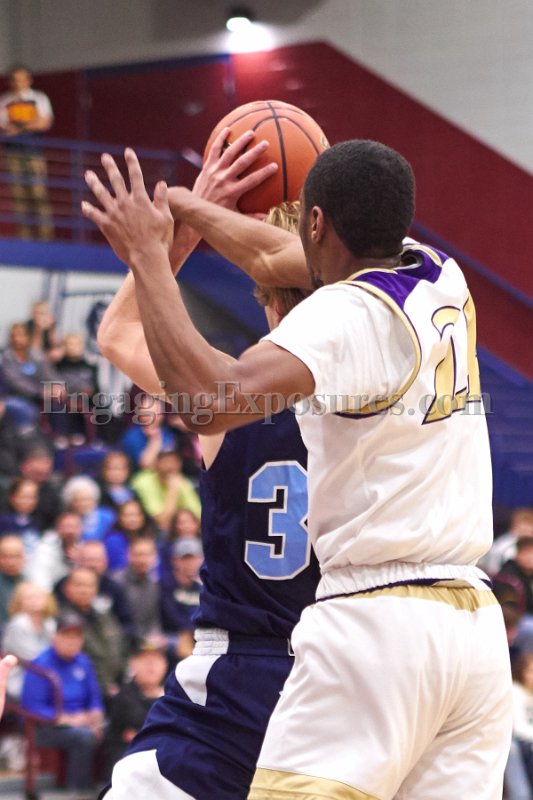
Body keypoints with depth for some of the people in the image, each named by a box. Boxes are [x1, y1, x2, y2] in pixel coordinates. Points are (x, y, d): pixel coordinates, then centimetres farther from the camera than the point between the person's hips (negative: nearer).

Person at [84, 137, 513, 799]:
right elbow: (283, 256, 30)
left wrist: (149, 259, -14)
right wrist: (185, 205, 39)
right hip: (478, 624, 8)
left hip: (377, 620, -8)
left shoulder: (348, 313, -10)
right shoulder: (443, 280, 12)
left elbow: (211, 401, -25)